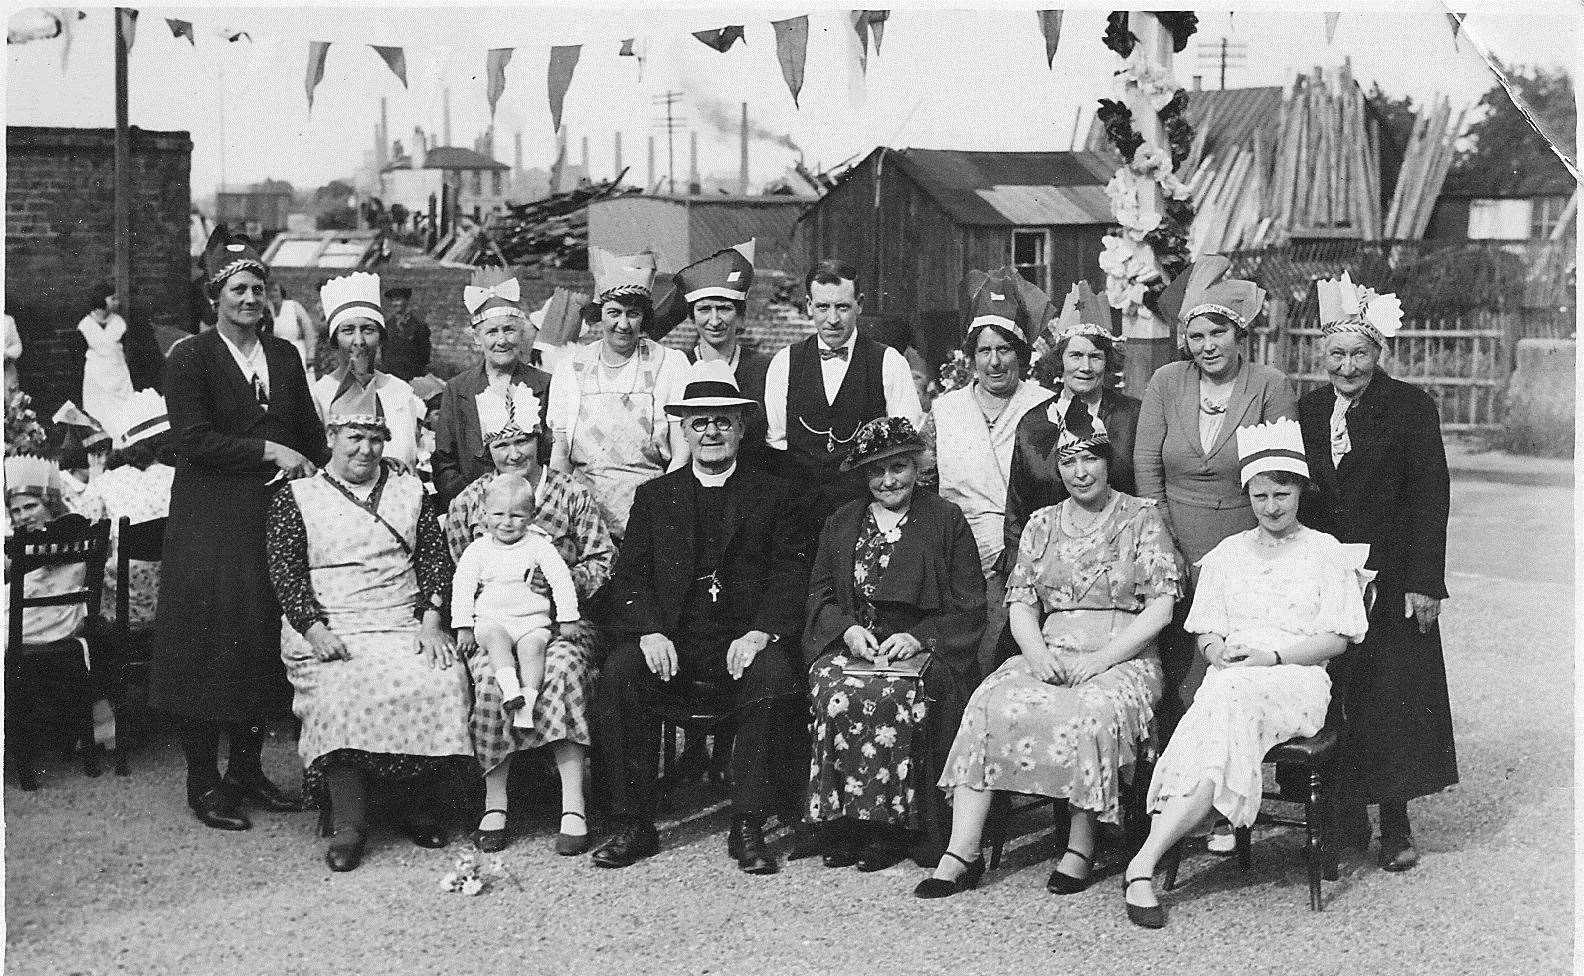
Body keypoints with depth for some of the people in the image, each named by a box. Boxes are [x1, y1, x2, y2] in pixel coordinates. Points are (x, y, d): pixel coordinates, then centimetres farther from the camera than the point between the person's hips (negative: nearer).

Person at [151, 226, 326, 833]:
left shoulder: (285, 356, 13)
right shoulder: (189, 359, -4)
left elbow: (311, 436, 17)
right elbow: (194, 440, -13)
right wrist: (269, 451, -15)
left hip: (275, 513, 5)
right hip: (211, 525, -5)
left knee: (266, 642, 7)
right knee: (209, 644, -2)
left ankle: (247, 769, 20)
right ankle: (202, 783, 8)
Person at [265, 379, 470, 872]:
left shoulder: (409, 489, 19)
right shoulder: (295, 497, 11)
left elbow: (436, 558, 12)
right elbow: (285, 573, 2)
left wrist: (430, 622, -5)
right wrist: (314, 628, -15)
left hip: (407, 624, 2)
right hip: (330, 631, -2)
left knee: (441, 684, -27)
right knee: (345, 693, -33)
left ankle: (419, 807, -11)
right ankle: (347, 822, -24)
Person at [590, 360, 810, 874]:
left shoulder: (775, 496, 13)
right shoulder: (654, 496, 17)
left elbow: (791, 577, 2)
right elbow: (629, 577, 8)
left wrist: (760, 632, -16)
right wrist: (649, 632, -12)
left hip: (743, 645, -1)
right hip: (669, 647, 1)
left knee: (774, 675, -32)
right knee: (618, 673, -27)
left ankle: (748, 828, -24)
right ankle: (633, 826, -18)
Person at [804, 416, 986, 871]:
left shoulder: (947, 520, 9)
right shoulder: (840, 524, 19)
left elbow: (968, 607, 2)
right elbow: (820, 594, 14)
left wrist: (917, 637, -13)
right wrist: (848, 628, -8)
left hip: (923, 649, -3)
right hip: (854, 647, 3)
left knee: (892, 696, -35)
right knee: (833, 690, -31)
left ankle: (892, 825, -24)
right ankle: (843, 822, -22)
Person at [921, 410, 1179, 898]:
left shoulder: (1141, 517, 4)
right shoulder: (1042, 524, 17)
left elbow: (1160, 607, -4)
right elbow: (1020, 603, 12)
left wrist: (1102, 658, -14)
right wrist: (1037, 652, -9)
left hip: (1122, 658, -3)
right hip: (1049, 654, 4)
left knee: (1091, 714, -36)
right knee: (990, 705, -24)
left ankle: (1081, 849, -20)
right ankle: (962, 853, -26)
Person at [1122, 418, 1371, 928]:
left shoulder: (1326, 552, 13)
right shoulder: (1225, 554, 23)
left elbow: (1336, 640, 3)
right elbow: (1205, 632, 19)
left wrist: (1271, 656, -12)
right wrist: (1217, 649, -6)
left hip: (1298, 681, -2)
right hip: (1230, 680, 2)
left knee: (1233, 696, -37)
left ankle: (1143, 863, -43)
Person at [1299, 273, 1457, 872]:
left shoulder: (1411, 407, -3)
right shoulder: (1309, 410, 9)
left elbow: (1431, 497, -7)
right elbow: (1293, 496, 11)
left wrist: (1424, 582, -13)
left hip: (1391, 581, -4)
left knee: (1392, 698, -1)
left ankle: (1395, 827, 9)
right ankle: (1346, 818, 16)